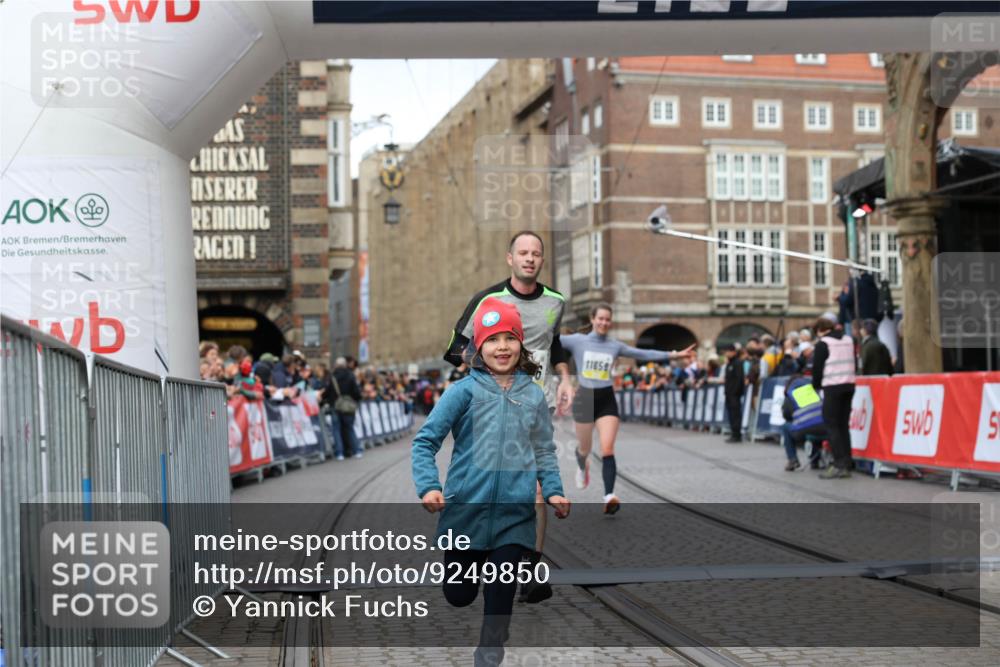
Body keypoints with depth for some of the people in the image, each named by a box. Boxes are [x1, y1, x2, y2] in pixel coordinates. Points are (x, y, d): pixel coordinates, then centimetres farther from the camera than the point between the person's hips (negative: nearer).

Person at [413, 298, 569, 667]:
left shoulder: (534, 395, 5)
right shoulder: (464, 391, -6)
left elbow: (544, 451, 13)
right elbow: (425, 441, -7)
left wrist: (553, 490, -2)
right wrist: (428, 486, -21)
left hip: (514, 514, 2)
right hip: (466, 509, -1)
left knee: (501, 597, 2)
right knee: (459, 594, 12)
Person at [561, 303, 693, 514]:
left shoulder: (615, 346, 8)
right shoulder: (577, 341, 0)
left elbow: (644, 354, 13)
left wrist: (674, 355, 11)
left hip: (607, 400, 1)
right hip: (585, 398, -1)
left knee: (607, 449, -14)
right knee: (585, 448, 13)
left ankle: (609, 496, -20)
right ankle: (583, 467, 50)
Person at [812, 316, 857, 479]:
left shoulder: (822, 343, -6)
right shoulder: (848, 340, 14)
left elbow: (817, 368, -3)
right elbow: (853, 364, 17)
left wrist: (816, 386, 12)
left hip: (832, 387, -6)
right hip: (849, 385, 7)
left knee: (832, 425, -3)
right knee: (843, 425, 11)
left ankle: (840, 464, -10)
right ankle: (847, 464, 9)